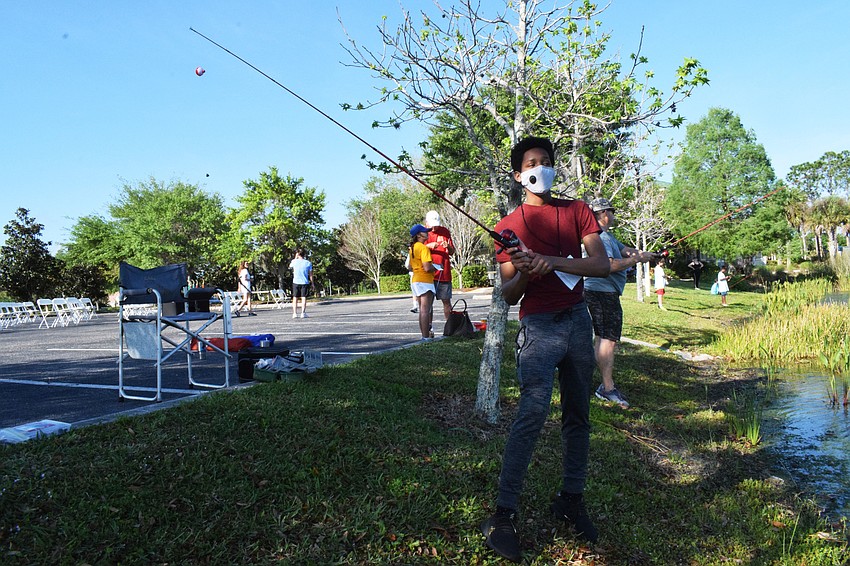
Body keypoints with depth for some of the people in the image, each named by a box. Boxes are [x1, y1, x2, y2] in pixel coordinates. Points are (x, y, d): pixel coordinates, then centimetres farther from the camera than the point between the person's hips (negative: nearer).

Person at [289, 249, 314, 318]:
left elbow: (290, 266, 21)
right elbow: (310, 274, 0)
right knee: (303, 298, 1)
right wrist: (312, 283, 7)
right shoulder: (308, 263, -2)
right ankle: (303, 313, -4)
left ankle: (295, 313, 3)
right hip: (305, 283, 0)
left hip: (295, 282, 0)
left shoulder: (294, 261, -2)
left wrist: (295, 258, 16)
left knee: (295, 298, 6)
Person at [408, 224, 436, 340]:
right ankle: (426, 336, -7)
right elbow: (427, 268, -22)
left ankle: (424, 334, 20)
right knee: (426, 310, -7)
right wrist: (436, 268, -5)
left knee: (422, 310, 15)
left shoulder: (411, 248, 13)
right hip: (425, 281, -9)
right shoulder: (424, 248, -15)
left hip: (415, 281, 9)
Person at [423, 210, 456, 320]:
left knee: (446, 301, 4)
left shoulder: (445, 231, 11)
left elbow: (452, 252, 14)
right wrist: (428, 246, -17)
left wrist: (448, 246, -8)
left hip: (444, 273, 2)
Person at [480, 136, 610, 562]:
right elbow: (509, 296, 1)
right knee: (533, 412, -18)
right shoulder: (508, 227, 3)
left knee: (578, 415, 9)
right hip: (538, 326, -4)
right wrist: (523, 274, -21)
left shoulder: (576, 211, 9)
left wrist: (553, 261, -19)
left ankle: (571, 499, 23)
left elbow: (602, 264, -5)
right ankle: (503, 515, -13)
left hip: (578, 320, 4)